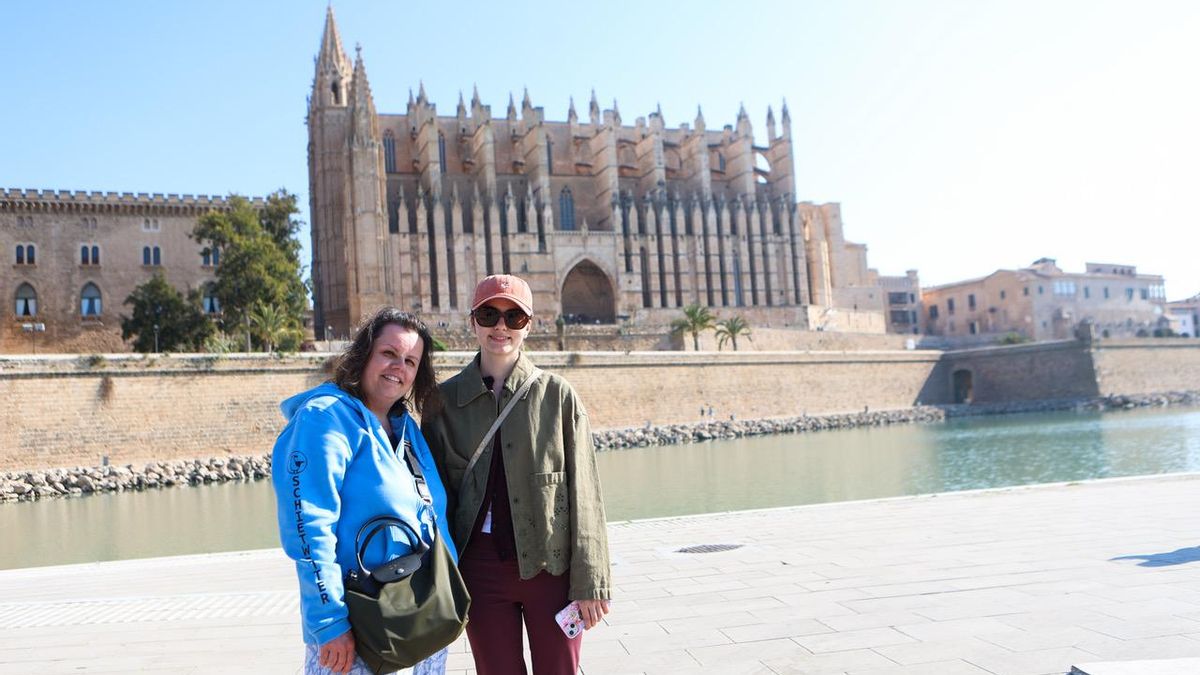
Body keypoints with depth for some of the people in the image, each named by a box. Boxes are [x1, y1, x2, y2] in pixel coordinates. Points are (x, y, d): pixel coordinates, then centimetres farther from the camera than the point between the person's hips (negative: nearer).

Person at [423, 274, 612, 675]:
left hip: (551, 564, -1)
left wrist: (590, 582, -5)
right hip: (480, 566, 1)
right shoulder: (444, 400, 3)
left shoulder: (558, 395, -2)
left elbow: (583, 494, -2)